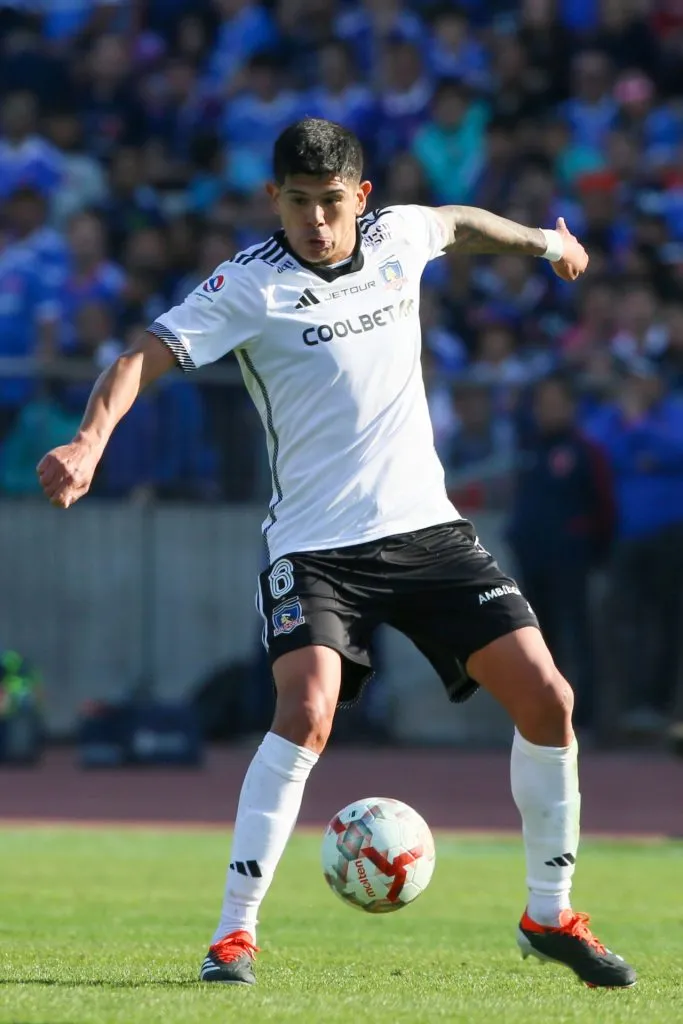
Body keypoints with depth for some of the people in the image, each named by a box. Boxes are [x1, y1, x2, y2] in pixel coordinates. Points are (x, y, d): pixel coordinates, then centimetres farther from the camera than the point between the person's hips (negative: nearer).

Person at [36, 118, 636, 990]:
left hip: (425, 526, 5)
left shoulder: (398, 238, 4)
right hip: (315, 545, -5)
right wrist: (90, 443, -37)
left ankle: (550, 916, 14)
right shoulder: (247, 286, -10)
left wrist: (543, 240, 44)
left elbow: (459, 222, 28)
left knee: (545, 697, -3)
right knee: (307, 713, -26)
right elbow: (144, 357, -19)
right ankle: (233, 934, -16)